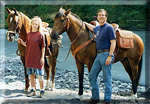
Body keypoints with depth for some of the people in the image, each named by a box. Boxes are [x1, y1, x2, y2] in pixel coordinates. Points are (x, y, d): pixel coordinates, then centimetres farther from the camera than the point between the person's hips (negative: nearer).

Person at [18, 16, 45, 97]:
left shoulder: (40, 35, -7)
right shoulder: (28, 34, 8)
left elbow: (43, 47, -6)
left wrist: (42, 57, -11)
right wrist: (21, 42, -3)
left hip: (37, 58, -5)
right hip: (29, 58, 6)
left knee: (39, 75, -1)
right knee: (31, 75, 12)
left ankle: (42, 90, 8)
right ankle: (33, 90, 22)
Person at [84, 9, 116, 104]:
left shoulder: (109, 27, -8)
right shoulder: (98, 28, 16)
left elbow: (113, 42, -14)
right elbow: (92, 28, 42)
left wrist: (110, 56, -21)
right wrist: (85, 23, 50)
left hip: (106, 54, -9)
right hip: (99, 55, 9)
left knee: (107, 78, -5)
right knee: (92, 76, 10)